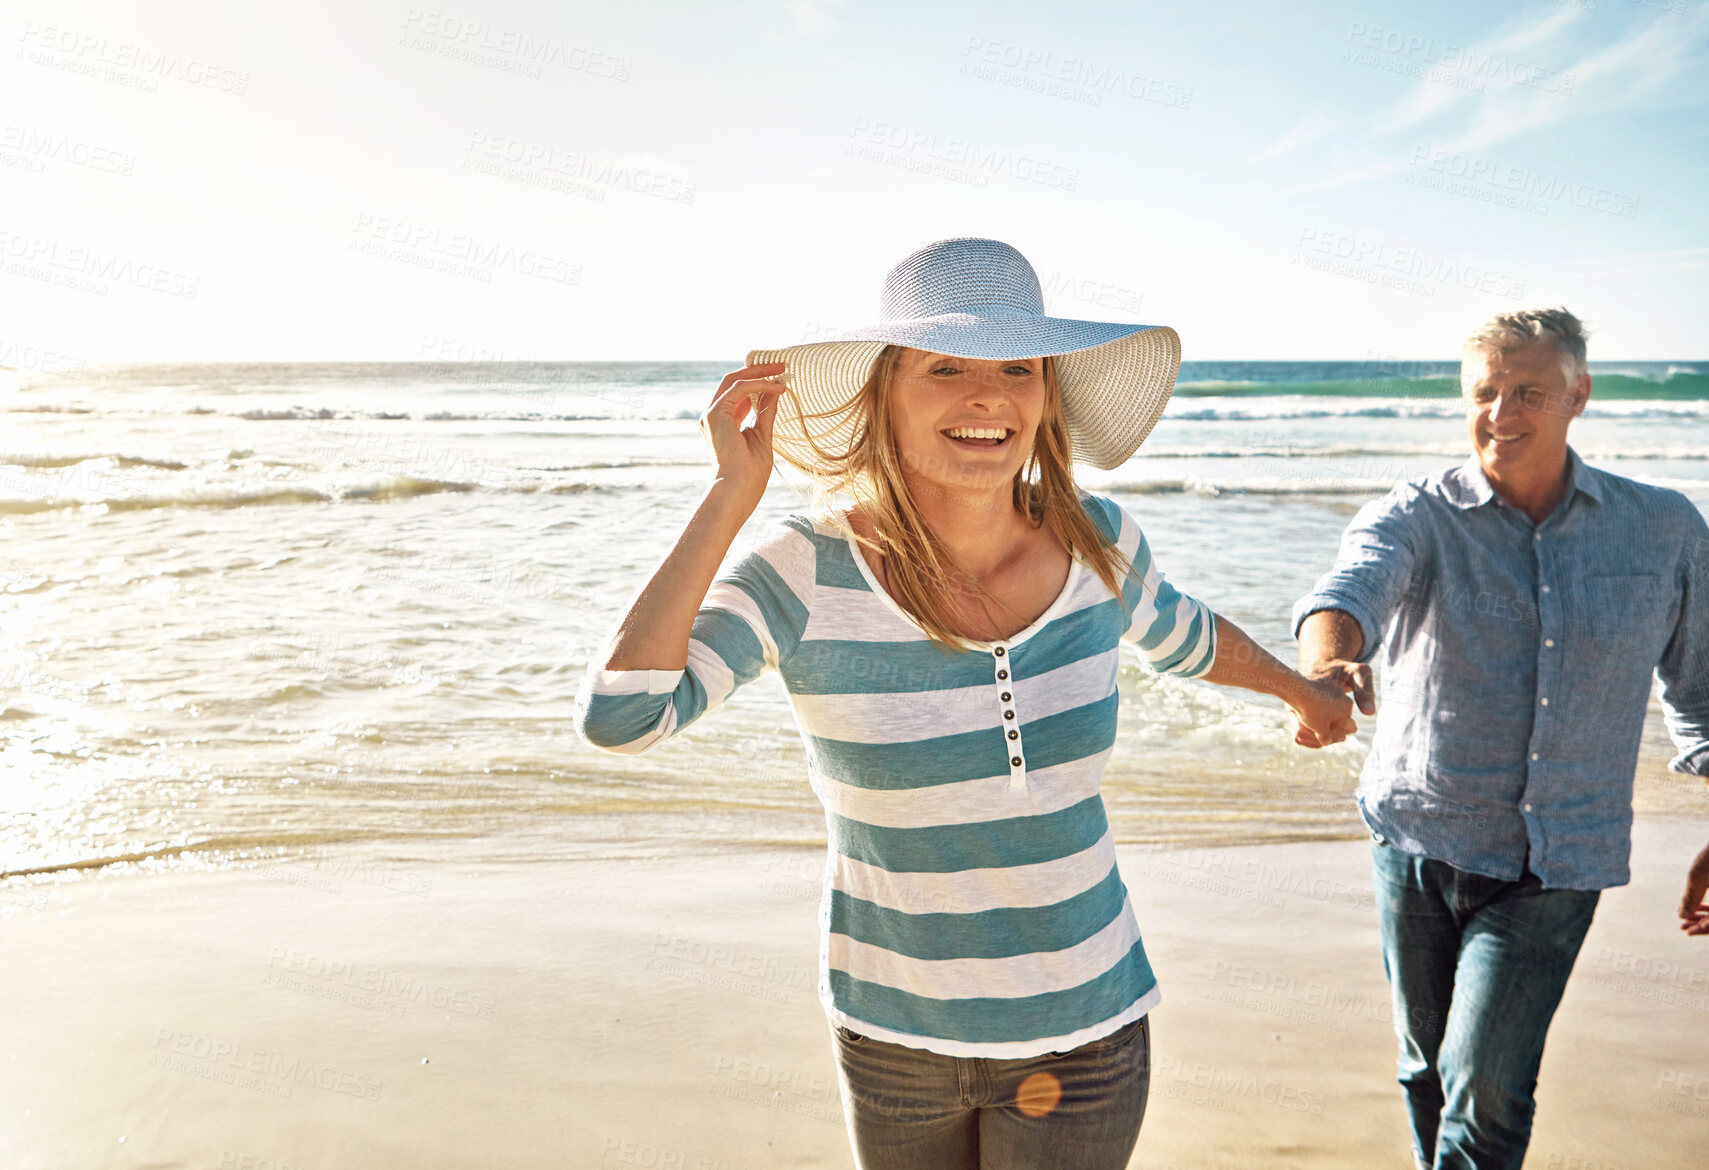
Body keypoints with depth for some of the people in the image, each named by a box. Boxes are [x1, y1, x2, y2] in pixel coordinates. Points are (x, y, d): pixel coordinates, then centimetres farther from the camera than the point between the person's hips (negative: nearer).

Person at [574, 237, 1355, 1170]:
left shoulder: (1094, 542, -11)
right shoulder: (807, 571, -20)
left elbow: (1179, 637, 12)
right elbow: (616, 717, -31)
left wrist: (1301, 689, 29)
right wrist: (729, 496, -30)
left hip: (1082, 1027, 1)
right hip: (892, 1032, -1)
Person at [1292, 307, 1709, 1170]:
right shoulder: (1414, 517, -7)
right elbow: (1351, 587, -30)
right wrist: (1328, 663, -53)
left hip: (1559, 861, 0)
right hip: (1420, 840, 1)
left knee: (1486, 1088, -7)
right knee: (1429, 1071, 17)